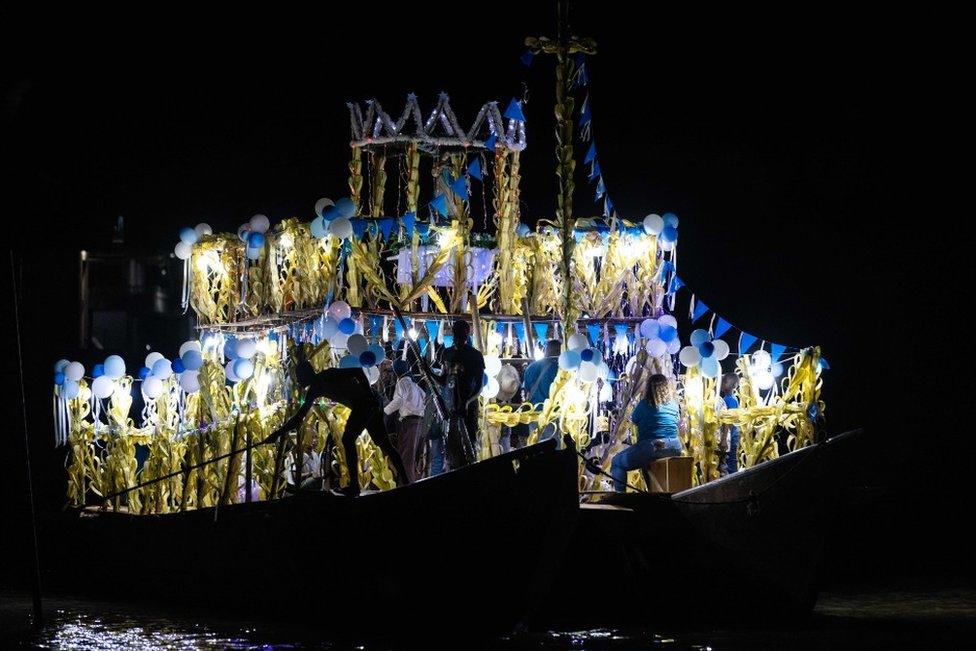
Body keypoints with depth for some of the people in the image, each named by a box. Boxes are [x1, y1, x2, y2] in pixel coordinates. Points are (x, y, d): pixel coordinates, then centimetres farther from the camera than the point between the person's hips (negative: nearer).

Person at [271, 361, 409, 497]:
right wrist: (279, 432, 14)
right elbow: (299, 416, 18)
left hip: (366, 402, -10)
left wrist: (370, 396, -23)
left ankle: (354, 485, -22)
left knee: (348, 439, -16)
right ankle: (404, 480, 16)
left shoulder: (328, 375, -11)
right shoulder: (314, 390, 14)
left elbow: (358, 372, -18)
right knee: (384, 444, 12)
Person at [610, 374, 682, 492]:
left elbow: (633, 420, 13)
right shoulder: (674, 405, 8)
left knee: (616, 462, 11)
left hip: (650, 448, -6)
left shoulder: (645, 404, -3)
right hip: (674, 449, 6)